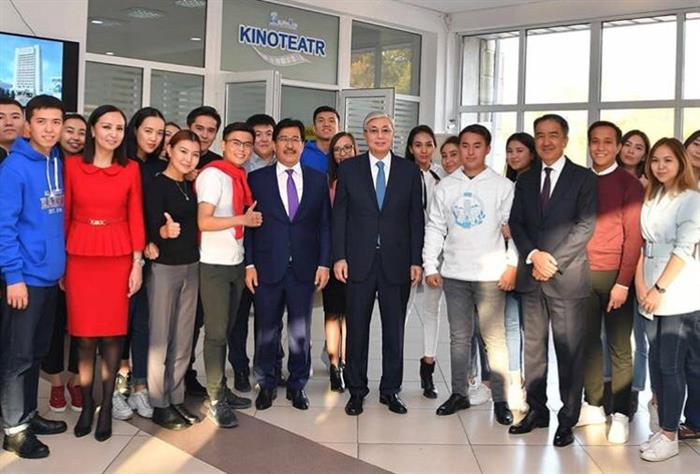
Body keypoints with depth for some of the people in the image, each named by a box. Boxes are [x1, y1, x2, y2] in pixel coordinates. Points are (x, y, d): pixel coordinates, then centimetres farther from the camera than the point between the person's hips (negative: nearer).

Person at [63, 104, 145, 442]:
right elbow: (64, 214, 4)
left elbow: (135, 216, 3)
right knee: (84, 334, 5)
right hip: (79, 258, 0)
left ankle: (107, 405, 16)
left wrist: (137, 262, -1)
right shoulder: (72, 166, 3)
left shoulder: (131, 169, 4)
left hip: (118, 258, 0)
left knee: (112, 333, 3)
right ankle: (87, 404, 20)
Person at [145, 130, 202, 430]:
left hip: (191, 266, 7)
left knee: (183, 338, 11)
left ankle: (176, 399, 22)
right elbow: (152, 229, -21)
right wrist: (165, 231, -39)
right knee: (159, 338, 2)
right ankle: (159, 405, 12)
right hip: (164, 267, -7)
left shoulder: (189, 186, 9)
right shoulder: (157, 185, -10)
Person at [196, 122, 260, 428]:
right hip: (214, 264, -7)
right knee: (216, 332, -2)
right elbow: (204, 221, -21)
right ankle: (215, 401, 7)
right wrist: (244, 219, -19)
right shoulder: (213, 174, -13)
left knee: (226, 330, 14)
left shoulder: (240, 177, 11)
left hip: (236, 262, 7)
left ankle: (222, 389, 24)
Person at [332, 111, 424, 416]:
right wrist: (339, 257, -4)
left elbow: (416, 219, 5)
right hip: (359, 261, 0)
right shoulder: (348, 169, 4)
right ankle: (356, 390, 21)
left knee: (394, 329, 8)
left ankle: (390, 390, 22)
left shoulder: (409, 171, 6)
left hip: (396, 262, 1)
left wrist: (416, 261, -1)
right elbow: (339, 216, 3)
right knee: (356, 328, 7)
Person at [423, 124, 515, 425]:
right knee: (459, 337, 11)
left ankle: (500, 400, 10)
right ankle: (459, 394, 22)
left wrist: (512, 265, -9)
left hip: (490, 275, -3)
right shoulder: (445, 187, 7)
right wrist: (430, 266, 4)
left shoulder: (503, 186, -1)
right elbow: (435, 228, 9)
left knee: (494, 338, 0)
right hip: (453, 274, 3)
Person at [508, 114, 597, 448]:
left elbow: (585, 225, -8)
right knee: (533, 346, 10)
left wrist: (553, 261, -13)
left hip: (567, 277, -4)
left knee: (569, 350, 1)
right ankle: (536, 410, 22)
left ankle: (568, 419, 12)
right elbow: (515, 223, 7)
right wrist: (534, 255, -10)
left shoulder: (584, 178, 1)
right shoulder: (525, 180, 14)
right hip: (531, 276, 4)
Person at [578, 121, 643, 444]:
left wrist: (623, 283, -13)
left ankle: (621, 415, 12)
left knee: (619, 347, 3)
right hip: (583, 274, 4)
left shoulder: (629, 185, -3)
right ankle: (593, 406, 21)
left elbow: (634, 237, -7)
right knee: (588, 342, 9)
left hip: (616, 276, -3)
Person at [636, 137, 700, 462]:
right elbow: (642, 244, 9)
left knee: (671, 365, -4)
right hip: (653, 294, 6)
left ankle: (669, 436, 5)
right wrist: (641, 286, -2)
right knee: (657, 363, 9)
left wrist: (659, 289, -16)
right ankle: (666, 428, 18)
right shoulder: (651, 199, 13)